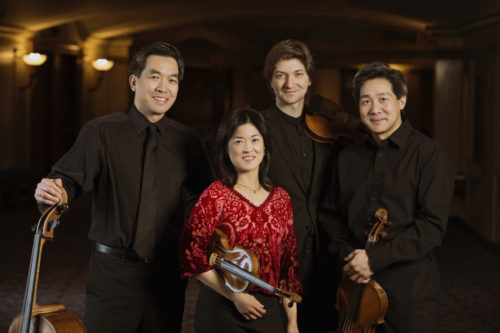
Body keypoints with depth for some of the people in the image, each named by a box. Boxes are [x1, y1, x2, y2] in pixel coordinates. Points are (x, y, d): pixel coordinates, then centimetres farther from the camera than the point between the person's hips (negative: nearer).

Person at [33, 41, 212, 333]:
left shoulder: (187, 140, 6)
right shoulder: (101, 131, -3)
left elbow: (203, 199, 12)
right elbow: (71, 179, -6)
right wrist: (52, 190, -27)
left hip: (167, 273, 3)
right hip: (113, 272, -2)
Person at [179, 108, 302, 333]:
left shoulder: (281, 198, 4)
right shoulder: (215, 196, -8)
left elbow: (288, 263, 7)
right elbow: (191, 255, -12)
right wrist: (234, 295, -15)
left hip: (271, 311, 4)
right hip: (223, 312, -4)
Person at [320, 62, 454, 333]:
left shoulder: (427, 154, -8)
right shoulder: (347, 158, 10)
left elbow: (432, 225, -15)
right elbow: (331, 214, 15)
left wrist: (376, 257, -19)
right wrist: (348, 255, -4)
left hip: (409, 286, -4)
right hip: (355, 284, 4)